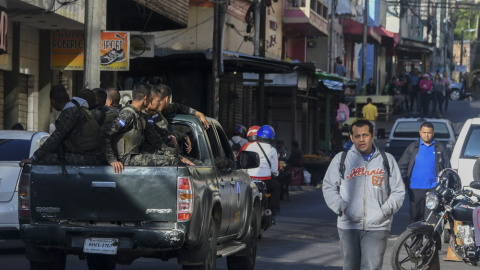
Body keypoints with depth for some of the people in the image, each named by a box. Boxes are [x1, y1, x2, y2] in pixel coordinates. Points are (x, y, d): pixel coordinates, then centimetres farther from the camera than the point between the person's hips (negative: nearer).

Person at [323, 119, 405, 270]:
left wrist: (385, 211, -5)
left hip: (377, 227, -1)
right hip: (348, 225, 1)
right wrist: (342, 207, -7)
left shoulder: (387, 160, 12)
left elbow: (398, 191, 12)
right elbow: (329, 187, 10)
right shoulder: (341, 159, 11)